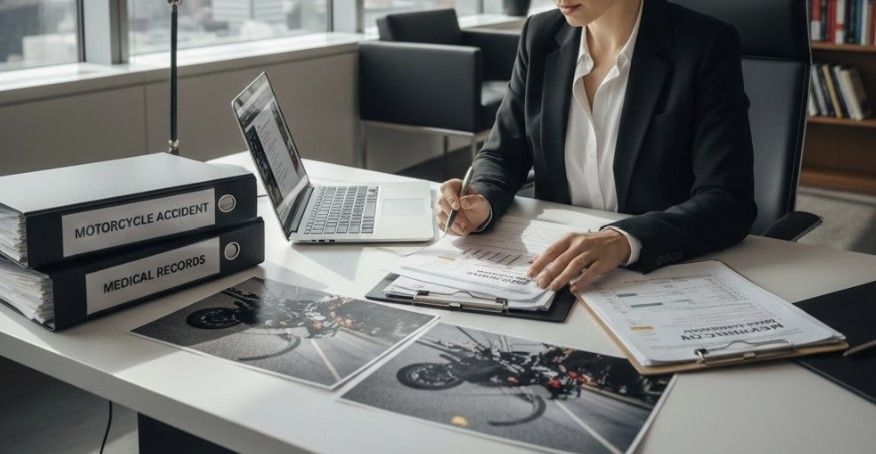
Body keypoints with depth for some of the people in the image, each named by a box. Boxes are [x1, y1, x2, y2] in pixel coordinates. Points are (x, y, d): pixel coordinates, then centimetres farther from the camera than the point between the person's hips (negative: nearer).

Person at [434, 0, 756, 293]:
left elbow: (730, 202, -18)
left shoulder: (708, 47, -12)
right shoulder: (541, 36, 1)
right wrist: (481, 202, -16)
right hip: (558, 271, 3)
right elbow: (502, 155, 7)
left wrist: (624, 241, -35)